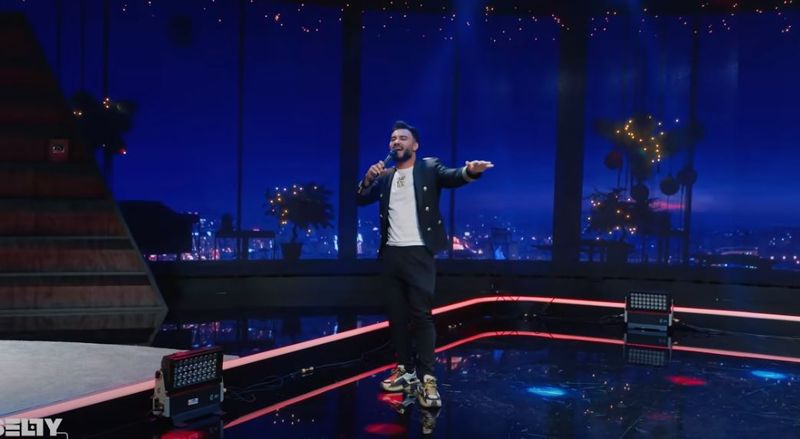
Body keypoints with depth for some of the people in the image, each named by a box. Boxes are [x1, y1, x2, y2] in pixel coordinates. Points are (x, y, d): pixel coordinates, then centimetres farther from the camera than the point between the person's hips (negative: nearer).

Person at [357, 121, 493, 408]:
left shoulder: (429, 168, 0)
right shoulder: (385, 175, 14)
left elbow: (451, 177, -18)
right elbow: (362, 200, 10)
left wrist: (470, 171, -40)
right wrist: (368, 179, -9)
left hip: (418, 253, -5)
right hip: (391, 254, 5)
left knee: (421, 315, -8)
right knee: (396, 316, 10)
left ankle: (426, 379, -6)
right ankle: (406, 371, 21)